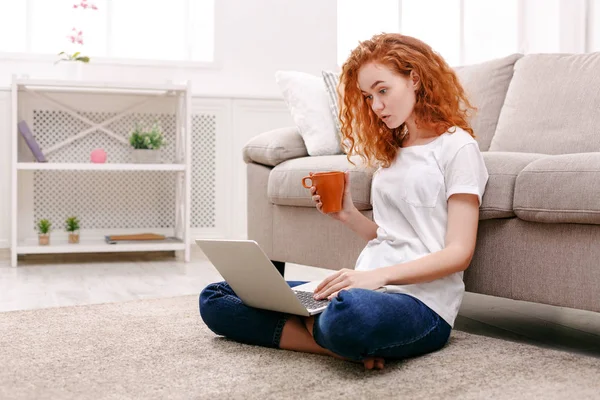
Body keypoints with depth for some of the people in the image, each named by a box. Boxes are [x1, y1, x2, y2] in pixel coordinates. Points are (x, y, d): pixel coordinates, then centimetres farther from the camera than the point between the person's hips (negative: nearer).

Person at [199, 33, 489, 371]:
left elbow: (458, 253, -10)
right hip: (370, 290, 8)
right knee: (216, 298, 0)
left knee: (351, 313, -46)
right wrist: (348, 215, 3)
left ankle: (309, 327, -11)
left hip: (421, 301, -8)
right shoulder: (393, 151, 23)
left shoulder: (457, 146, -1)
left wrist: (379, 275, -22)